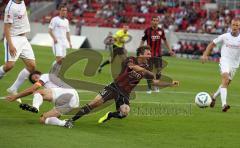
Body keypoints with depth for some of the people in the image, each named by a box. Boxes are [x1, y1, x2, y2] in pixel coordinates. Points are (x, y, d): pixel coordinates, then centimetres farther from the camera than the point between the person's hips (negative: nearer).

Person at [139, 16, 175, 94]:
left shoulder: (161, 31, 3)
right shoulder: (147, 30, -3)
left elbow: (165, 40, 15)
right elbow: (143, 40, 2)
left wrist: (170, 50, 13)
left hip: (158, 54, 2)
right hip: (150, 54, -2)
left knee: (159, 70, 0)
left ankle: (156, 85, 21)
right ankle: (149, 87, 10)